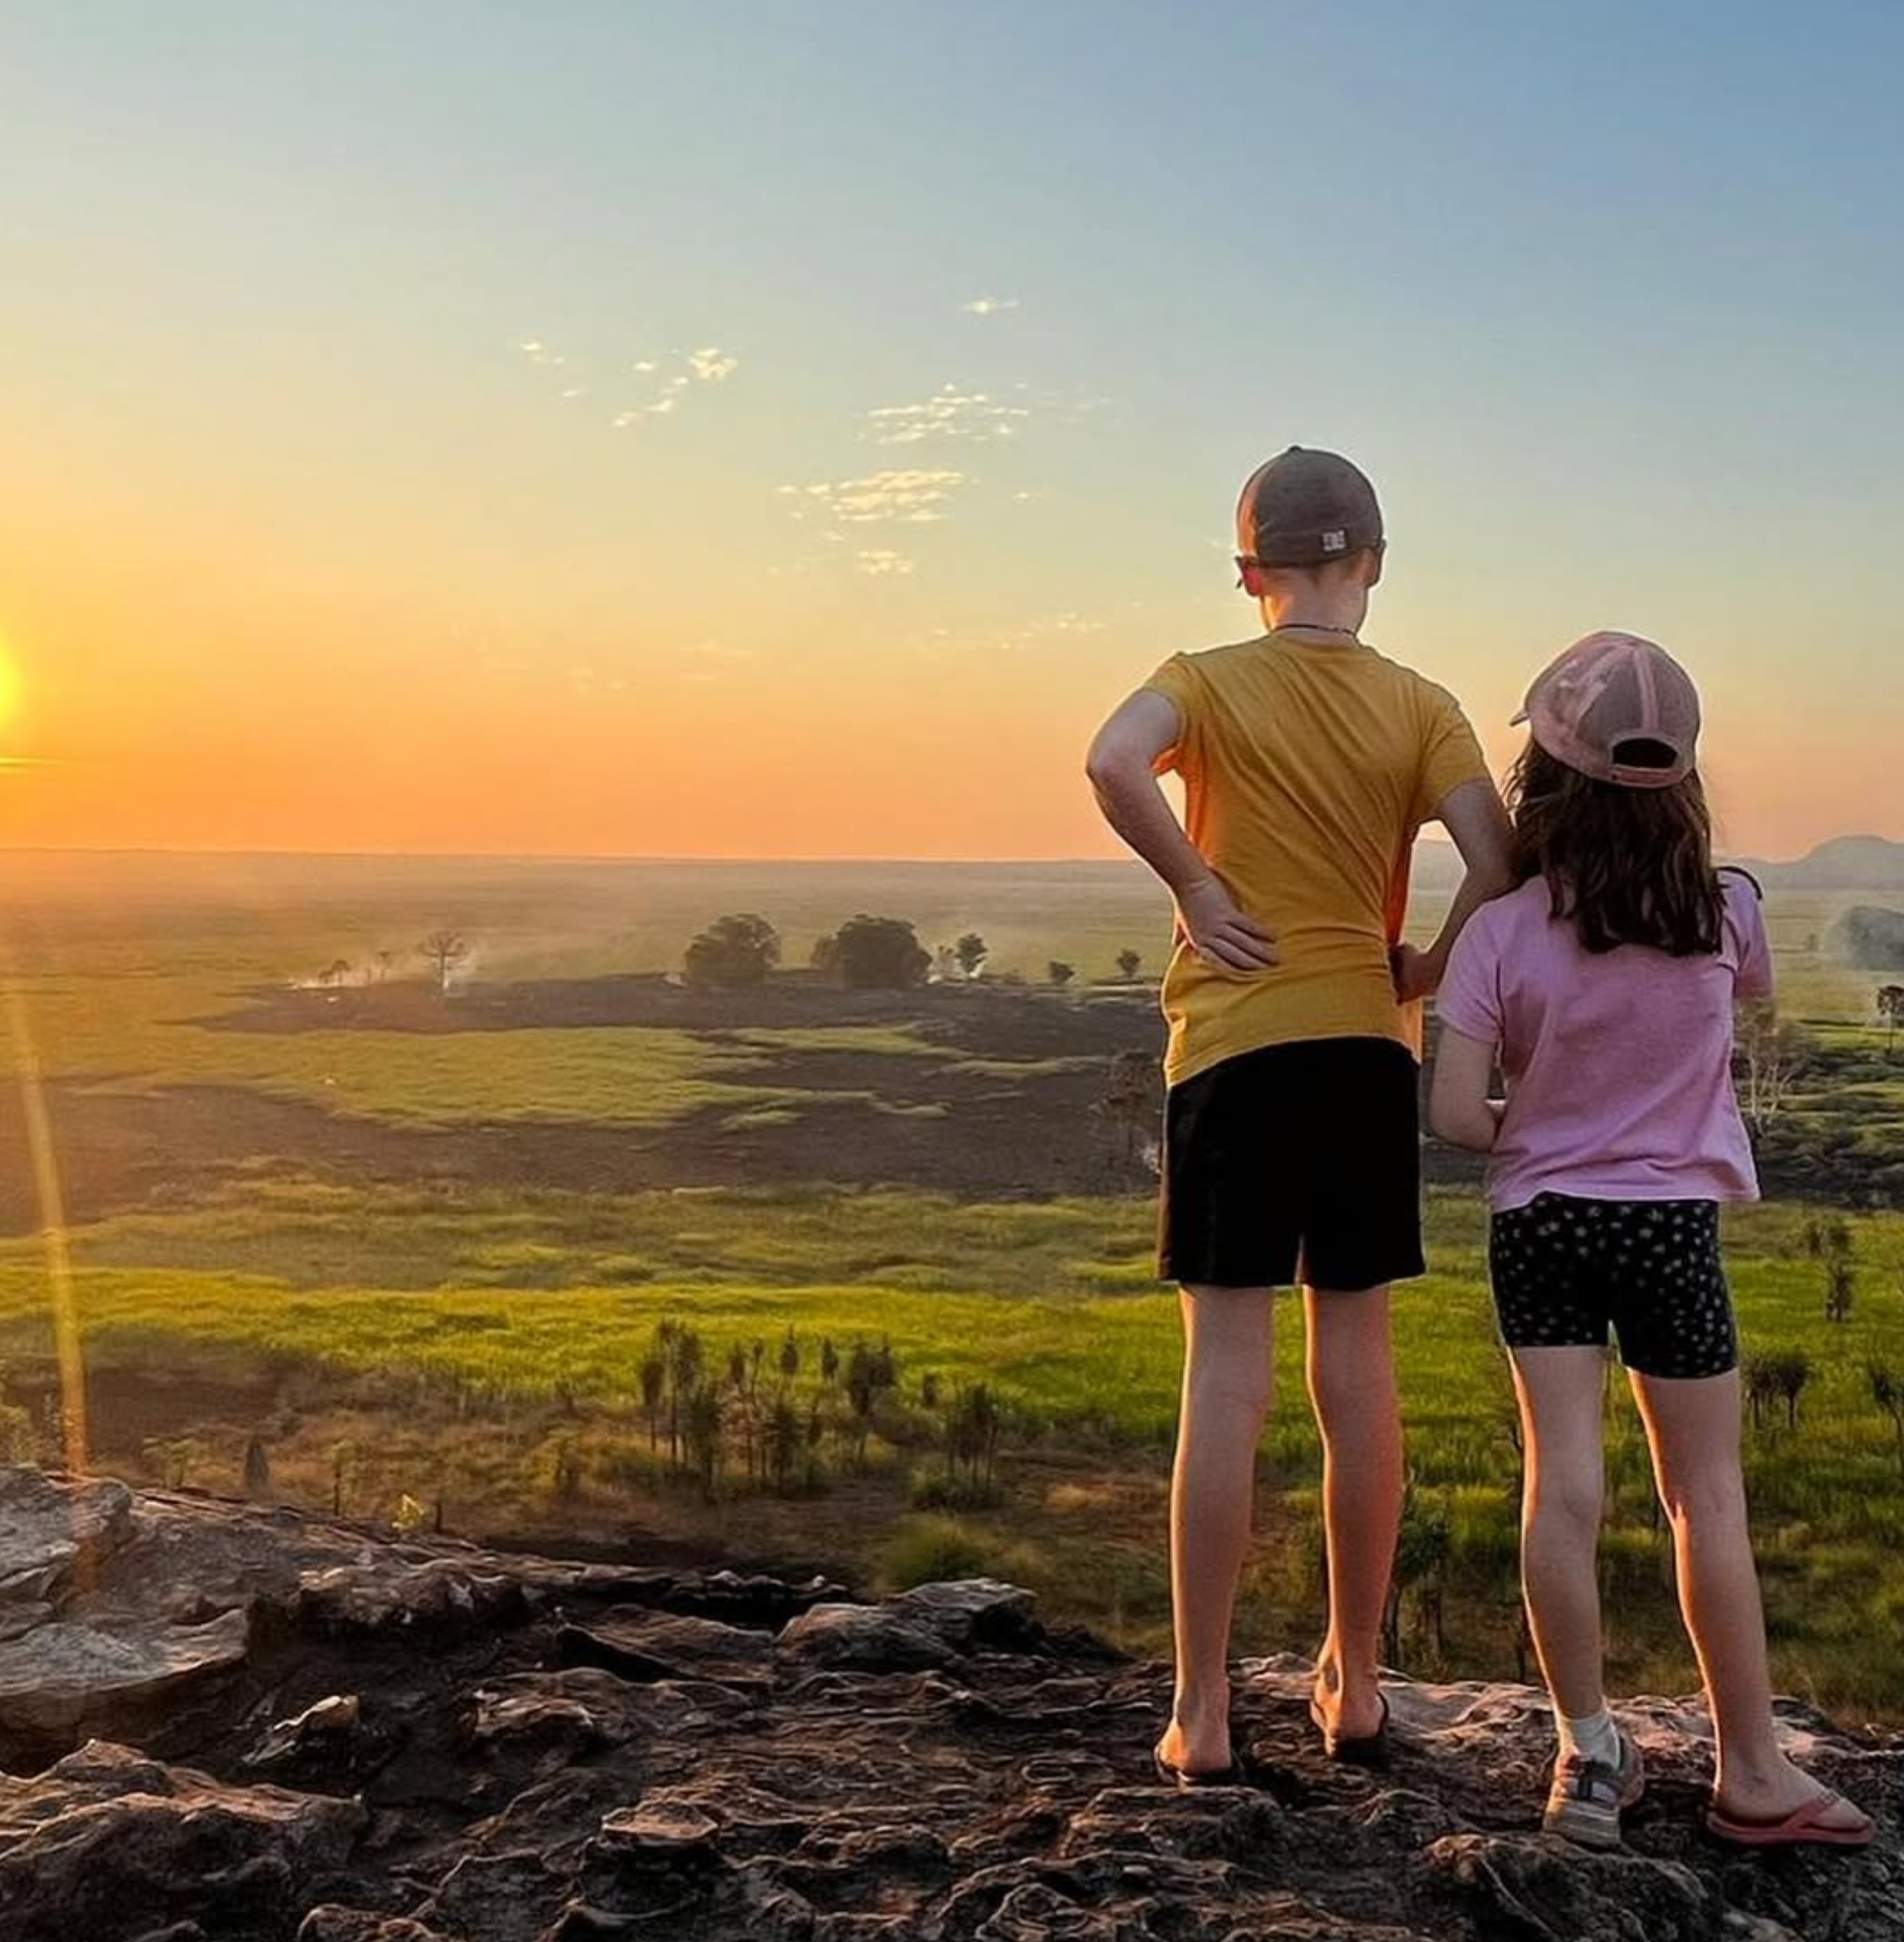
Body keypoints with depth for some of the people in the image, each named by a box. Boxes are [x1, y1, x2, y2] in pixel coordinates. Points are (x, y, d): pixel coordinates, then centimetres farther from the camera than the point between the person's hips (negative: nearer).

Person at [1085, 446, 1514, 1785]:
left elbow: (1115, 761, -23)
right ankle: (1356, 1688, 22)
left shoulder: (1212, 681, -1)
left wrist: (1195, 887, -11)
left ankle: (1203, 1715, 5)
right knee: (1358, 1373, 11)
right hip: (1367, 1047, 3)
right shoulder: (1422, 708, 4)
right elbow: (1497, 869, -9)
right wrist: (1423, 975, 6)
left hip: (1233, 1044, -2)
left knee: (1227, 1375, 0)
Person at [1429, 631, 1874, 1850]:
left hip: (1539, 1221, 0)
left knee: (1563, 1483, 2)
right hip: (1674, 1222, 1)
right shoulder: (1725, 911, -7)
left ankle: (1590, 1751, 8)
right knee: (1709, 1495, 9)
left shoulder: (1503, 934, -12)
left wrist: (1523, 1135, 7)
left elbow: (1455, 1114, -13)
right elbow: (1756, 994, 17)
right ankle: (1753, 1772, 18)